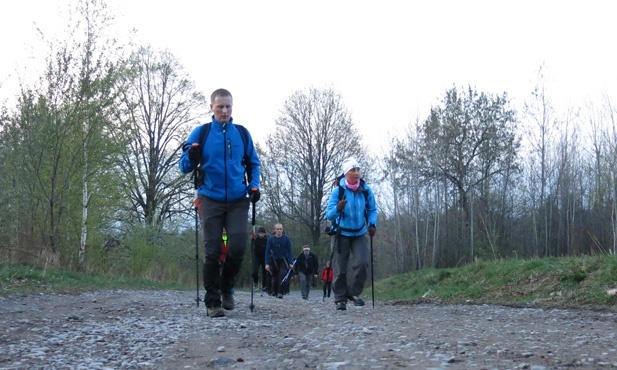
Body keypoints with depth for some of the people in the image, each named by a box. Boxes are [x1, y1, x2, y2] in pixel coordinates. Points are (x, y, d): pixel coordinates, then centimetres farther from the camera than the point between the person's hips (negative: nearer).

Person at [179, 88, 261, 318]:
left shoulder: (242, 133, 9)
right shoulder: (201, 133, 4)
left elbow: (253, 163, 19)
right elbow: (184, 167, 4)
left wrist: (254, 186, 3)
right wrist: (192, 157, -18)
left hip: (238, 200, 1)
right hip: (211, 200, -1)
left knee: (238, 246, -10)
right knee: (212, 251, -2)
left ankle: (226, 287, 17)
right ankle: (212, 301, 8)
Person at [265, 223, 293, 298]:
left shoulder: (286, 239, -5)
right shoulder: (271, 239, -5)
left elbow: (289, 251, -3)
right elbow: (267, 251, -5)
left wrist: (291, 263, -8)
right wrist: (267, 263, -13)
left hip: (283, 260, -1)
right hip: (274, 260, 1)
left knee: (282, 275, -18)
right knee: (275, 277, 4)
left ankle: (280, 292, -19)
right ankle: (274, 292, 21)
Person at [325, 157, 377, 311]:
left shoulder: (366, 190, -9)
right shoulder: (338, 191, -15)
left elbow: (372, 210, 4)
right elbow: (329, 215, -16)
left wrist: (372, 224, -14)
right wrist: (338, 209, -38)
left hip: (360, 233, 2)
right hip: (342, 234, -1)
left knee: (362, 262, -15)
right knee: (340, 268, 1)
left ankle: (354, 292, 5)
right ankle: (340, 298, 15)